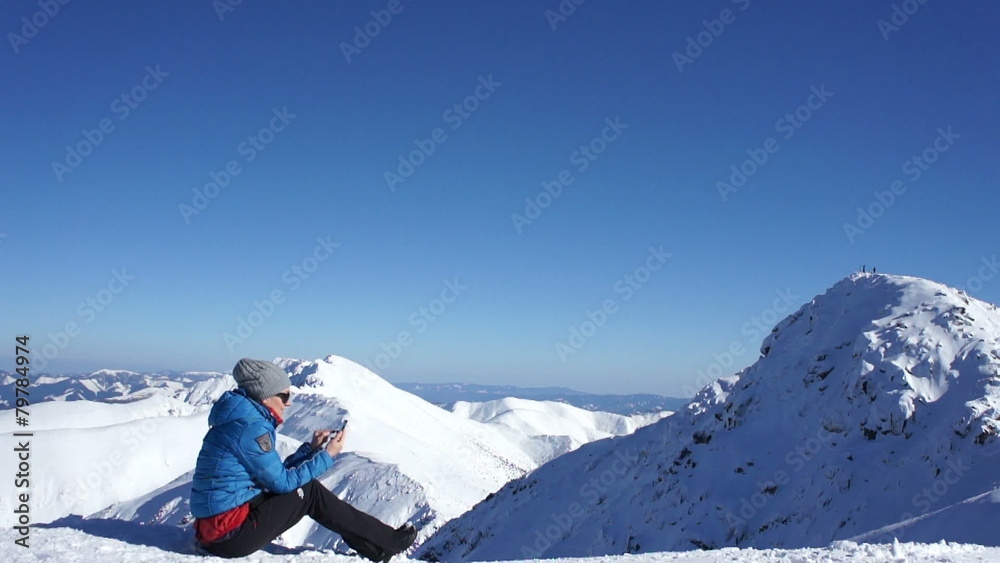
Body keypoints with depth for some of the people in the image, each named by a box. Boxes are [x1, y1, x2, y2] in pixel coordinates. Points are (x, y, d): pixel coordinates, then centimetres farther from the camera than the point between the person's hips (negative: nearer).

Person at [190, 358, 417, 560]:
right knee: (310, 491, -2)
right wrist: (327, 456, -5)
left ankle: (376, 544, 16)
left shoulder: (242, 418, 11)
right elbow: (282, 482, -14)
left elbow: (276, 474, 14)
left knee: (304, 484, 13)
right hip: (230, 535, -9)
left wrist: (311, 448, 9)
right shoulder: (250, 426, -19)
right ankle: (388, 543, 9)